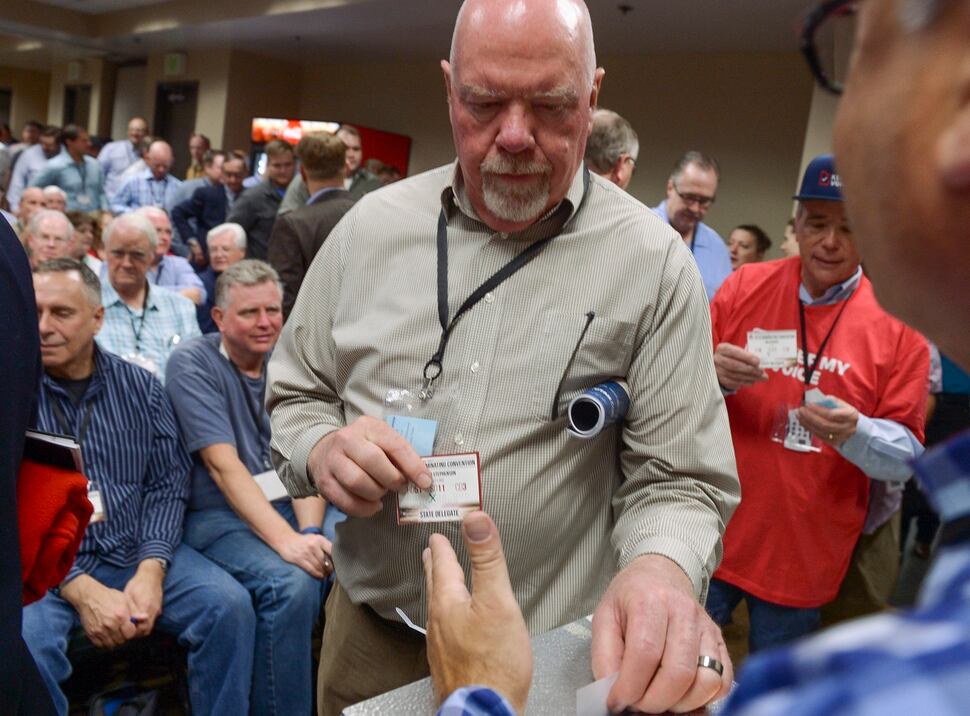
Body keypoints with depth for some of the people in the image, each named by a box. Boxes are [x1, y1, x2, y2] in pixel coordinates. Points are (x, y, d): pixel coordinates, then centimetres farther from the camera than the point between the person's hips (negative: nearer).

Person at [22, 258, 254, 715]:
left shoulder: (139, 387, 5)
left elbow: (168, 483, 4)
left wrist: (151, 568, -12)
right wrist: (80, 589, -18)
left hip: (138, 553, 2)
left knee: (229, 605, -17)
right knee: (25, 643, -32)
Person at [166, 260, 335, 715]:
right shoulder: (193, 363, -6)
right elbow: (223, 464, -17)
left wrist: (309, 532, -19)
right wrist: (285, 539, -28)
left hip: (288, 508, 5)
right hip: (219, 516, -4)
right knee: (292, 583, -32)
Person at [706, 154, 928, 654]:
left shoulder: (899, 323, -4)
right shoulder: (743, 286, -2)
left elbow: (907, 455, -4)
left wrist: (853, 432, -25)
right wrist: (715, 378, -20)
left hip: (807, 558, 0)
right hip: (712, 540, 1)